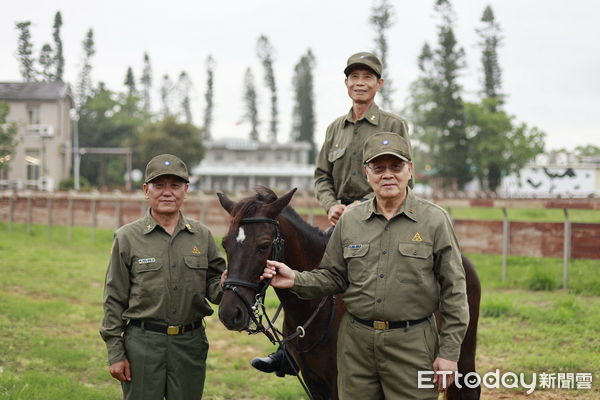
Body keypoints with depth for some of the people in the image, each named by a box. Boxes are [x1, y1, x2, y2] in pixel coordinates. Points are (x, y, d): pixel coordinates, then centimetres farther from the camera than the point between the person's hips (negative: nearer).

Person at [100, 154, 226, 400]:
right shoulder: (127, 237, -1)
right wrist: (115, 353, -4)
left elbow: (213, 285, 9)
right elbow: (114, 299, 0)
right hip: (142, 343, -2)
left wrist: (226, 286, -16)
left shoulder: (202, 236, 6)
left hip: (190, 343, 3)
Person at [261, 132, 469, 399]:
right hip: (356, 341, 3)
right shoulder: (349, 221, 6)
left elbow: (453, 290, -3)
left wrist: (449, 352, -7)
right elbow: (333, 277, 13)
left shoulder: (435, 220, -3)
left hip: (412, 343, -3)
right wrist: (295, 280, -7)